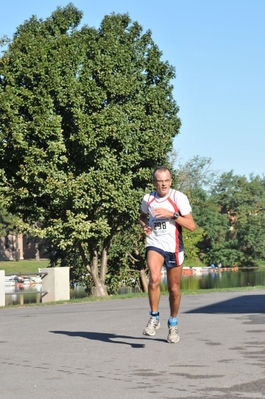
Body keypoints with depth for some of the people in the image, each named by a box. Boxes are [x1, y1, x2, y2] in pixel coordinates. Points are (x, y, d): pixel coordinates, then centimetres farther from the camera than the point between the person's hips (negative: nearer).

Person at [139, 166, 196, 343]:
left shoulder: (179, 197, -11)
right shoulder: (148, 199, 0)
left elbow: (192, 226, -14)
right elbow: (142, 216, 23)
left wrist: (172, 214, -24)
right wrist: (145, 226, 1)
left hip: (174, 247, -1)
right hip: (154, 244, 1)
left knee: (174, 288, 8)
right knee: (154, 278, -26)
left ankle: (173, 323, 30)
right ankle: (154, 318, -9)